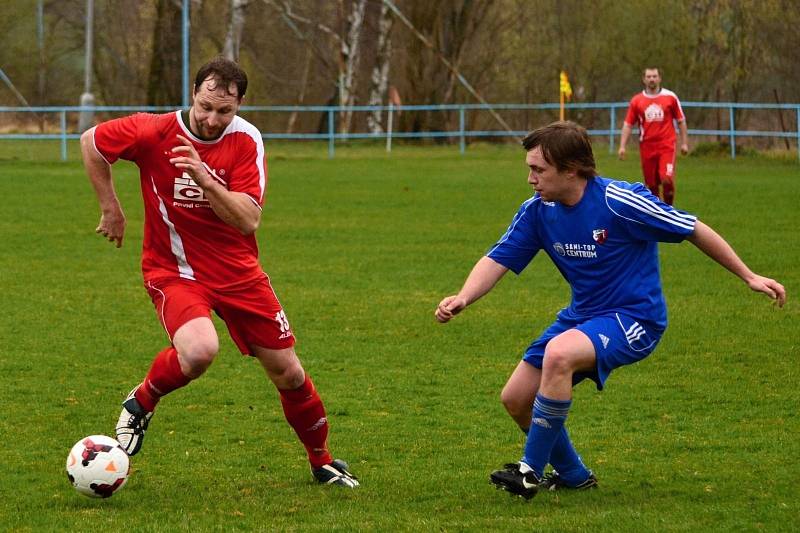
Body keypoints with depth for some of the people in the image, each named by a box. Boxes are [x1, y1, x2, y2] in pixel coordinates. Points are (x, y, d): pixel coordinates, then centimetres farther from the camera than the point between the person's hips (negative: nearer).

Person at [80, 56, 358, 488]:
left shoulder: (246, 141, -11)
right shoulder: (155, 132, -16)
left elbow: (248, 220, -20)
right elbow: (91, 142, 1)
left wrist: (205, 178, -34)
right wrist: (111, 208, 2)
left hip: (237, 270, 3)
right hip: (173, 270, -3)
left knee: (288, 373, 6)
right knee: (199, 350, -34)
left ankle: (322, 462, 30)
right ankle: (140, 404, -3)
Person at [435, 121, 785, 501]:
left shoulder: (619, 202, -22)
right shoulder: (537, 211, -5)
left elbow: (694, 231, -13)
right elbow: (498, 260, -4)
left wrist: (749, 277, -8)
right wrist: (463, 298, -25)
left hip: (634, 318, -8)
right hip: (582, 315, 8)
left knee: (558, 355, -34)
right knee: (515, 398, 2)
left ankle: (531, 471, -23)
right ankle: (572, 474, 26)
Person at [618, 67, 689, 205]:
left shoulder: (670, 97, 4)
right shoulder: (636, 101, 6)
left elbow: (681, 121, 10)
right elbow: (628, 124, 8)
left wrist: (684, 143, 6)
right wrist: (622, 146, 0)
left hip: (666, 146, -2)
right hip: (647, 147, 2)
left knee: (667, 179, -18)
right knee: (651, 184, 4)